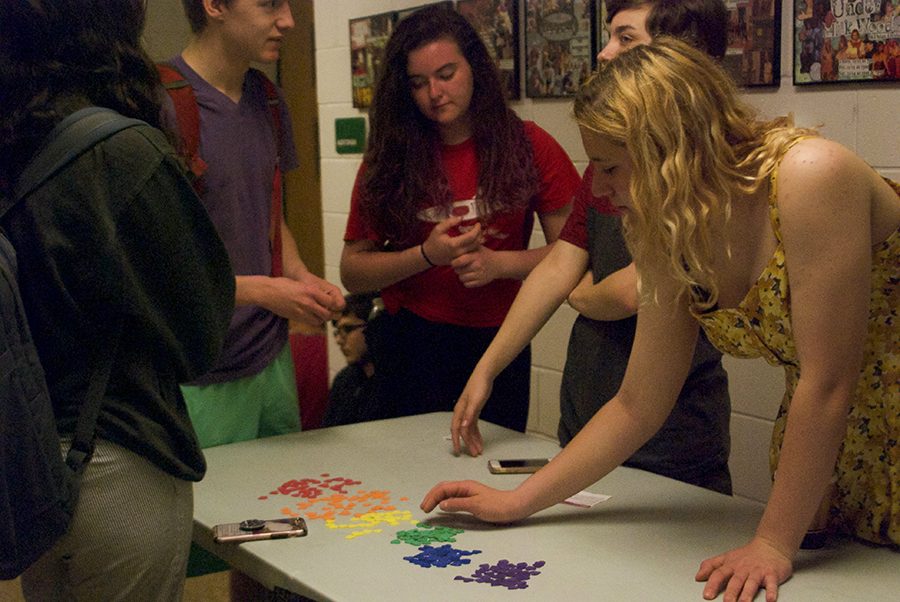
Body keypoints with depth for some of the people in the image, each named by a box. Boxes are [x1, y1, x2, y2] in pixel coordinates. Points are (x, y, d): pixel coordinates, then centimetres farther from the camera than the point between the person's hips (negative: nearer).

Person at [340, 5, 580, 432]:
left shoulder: (528, 146, -4)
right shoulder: (390, 159, -3)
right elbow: (352, 271, -4)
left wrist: (499, 263, -19)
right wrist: (427, 255, -17)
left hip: (500, 343, 1)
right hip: (413, 344, 0)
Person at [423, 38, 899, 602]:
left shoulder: (810, 176, -27)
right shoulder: (670, 239, -5)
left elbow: (827, 384, -26)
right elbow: (638, 406, 1)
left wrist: (774, 544, -22)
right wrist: (517, 501, -1)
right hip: (817, 457, 6)